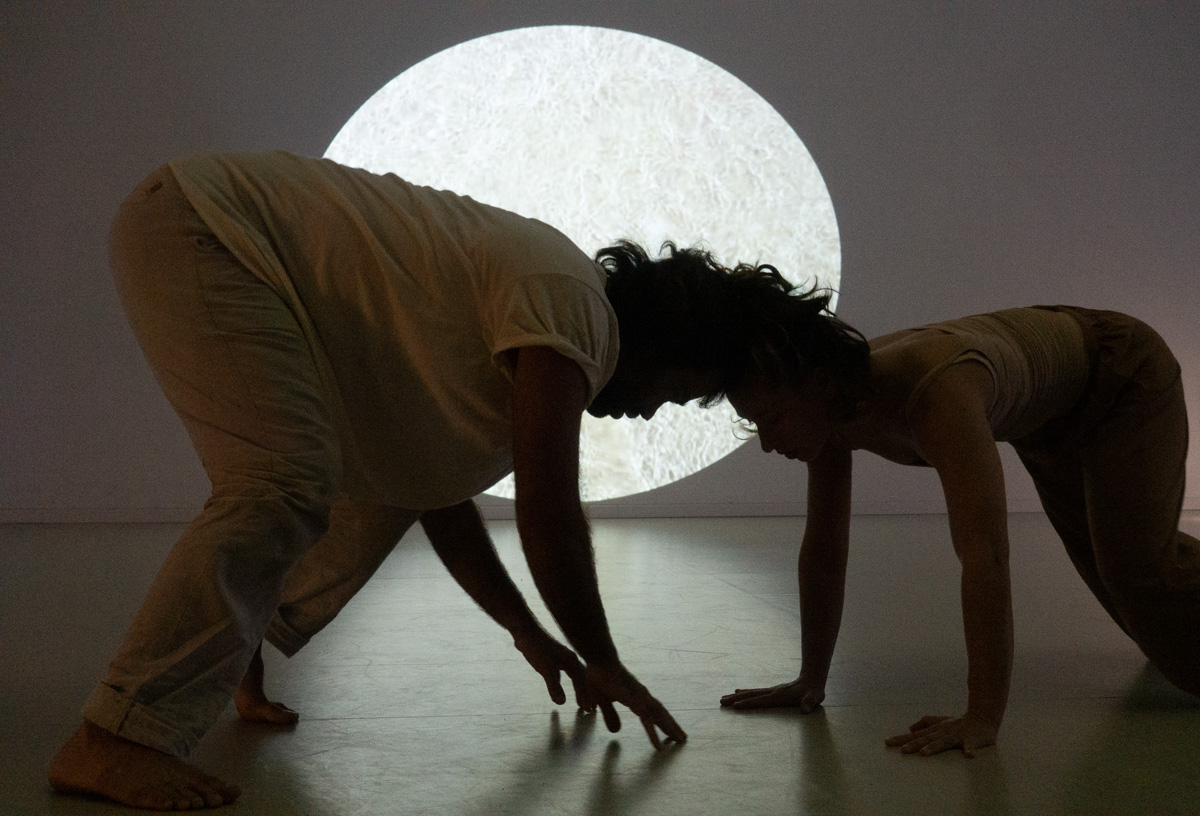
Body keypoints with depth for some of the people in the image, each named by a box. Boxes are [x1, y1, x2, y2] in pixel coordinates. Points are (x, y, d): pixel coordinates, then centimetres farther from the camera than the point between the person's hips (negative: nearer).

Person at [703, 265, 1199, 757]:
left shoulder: (937, 393, -48)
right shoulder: (832, 406, -25)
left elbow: (985, 556, -53)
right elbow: (824, 549, -16)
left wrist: (982, 719, -54)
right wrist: (810, 681, -14)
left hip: (1128, 380, -6)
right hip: (1048, 421, 7)